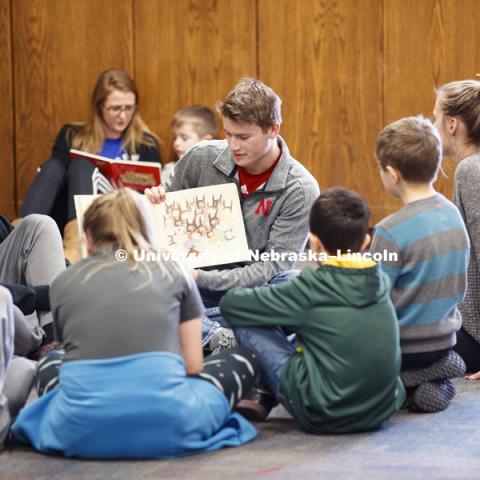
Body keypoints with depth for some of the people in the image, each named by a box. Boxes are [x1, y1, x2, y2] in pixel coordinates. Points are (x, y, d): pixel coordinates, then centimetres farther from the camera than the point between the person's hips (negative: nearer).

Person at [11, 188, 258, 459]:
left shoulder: (64, 283, 17)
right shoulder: (173, 273, 15)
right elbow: (192, 365, 15)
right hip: (164, 426, -1)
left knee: (49, 365, 37)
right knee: (244, 359, 27)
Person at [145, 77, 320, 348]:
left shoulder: (300, 190, -12)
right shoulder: (202, 158, -5)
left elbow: (272, 267, -14)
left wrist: (203, 278, -24)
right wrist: (154, 203, -11)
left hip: (253, 286, -1)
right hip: (196, 278, 2)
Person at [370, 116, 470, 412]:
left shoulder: (392, 231, -22)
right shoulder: (453, 214, 1)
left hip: (407, 348, -7)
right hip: (445, 339, 7)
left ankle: (408, 382, -3)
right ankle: (434, 372, 7)